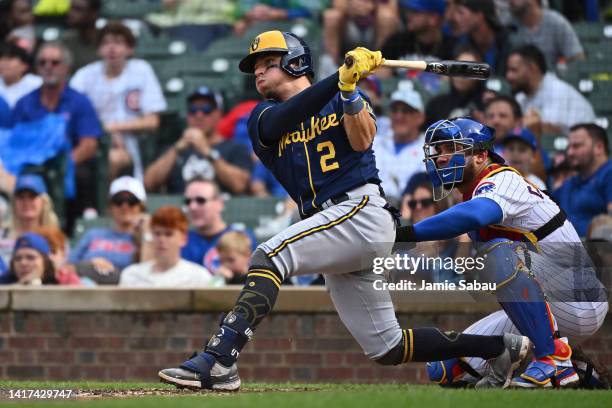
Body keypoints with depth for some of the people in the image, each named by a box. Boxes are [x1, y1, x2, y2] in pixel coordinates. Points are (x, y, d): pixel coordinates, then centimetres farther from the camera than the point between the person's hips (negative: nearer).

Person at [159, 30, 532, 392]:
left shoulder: (344, 100, 10)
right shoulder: (264, 116, 17)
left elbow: (361, 140, -9)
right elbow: (283, 120, -7)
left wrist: (349, 87, -24)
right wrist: (339, 78, -20)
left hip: (362, 211, -6)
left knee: (269, 256, -26)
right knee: (386, 349, 6)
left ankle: (219, 361, -38)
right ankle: (500, 347, 19)